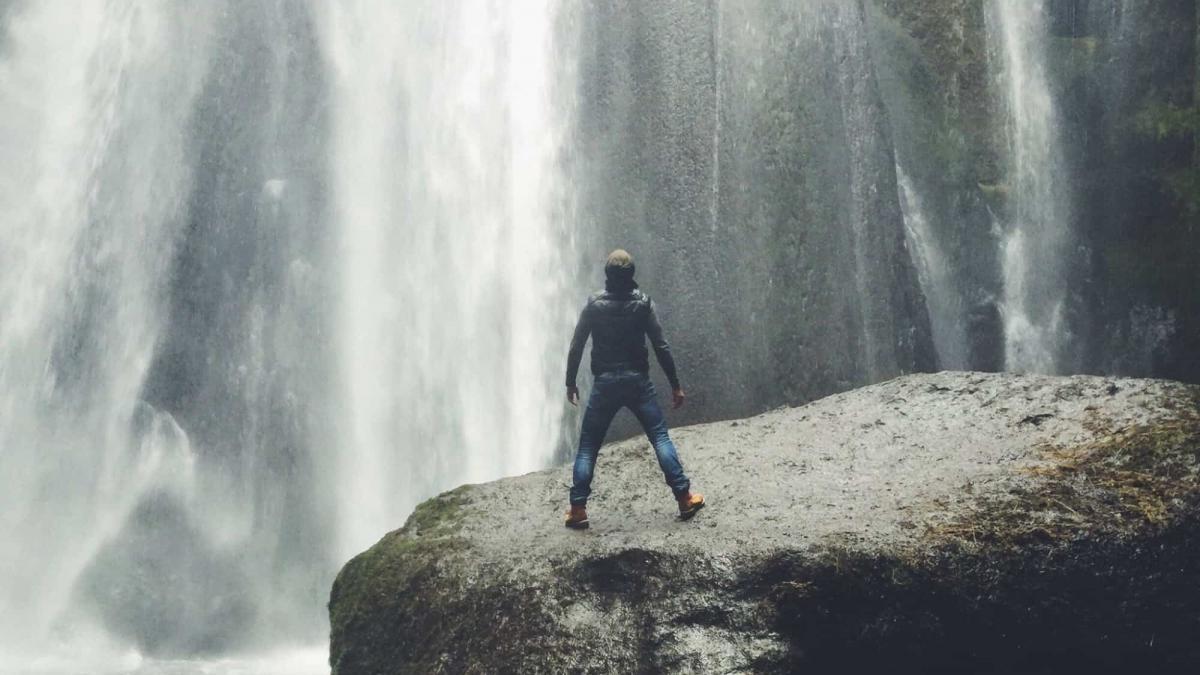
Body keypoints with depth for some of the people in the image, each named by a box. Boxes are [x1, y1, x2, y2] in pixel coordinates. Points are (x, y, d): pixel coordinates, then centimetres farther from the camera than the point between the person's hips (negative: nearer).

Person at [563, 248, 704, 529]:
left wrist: (570, 383, 10)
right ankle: (684, 497, 5)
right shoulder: (643, 303, -3)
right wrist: (675, 385, 1)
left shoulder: (594, 304, -2)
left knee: (587, 446, 7)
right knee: (660, 437, 8)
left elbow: (576, 347, -1)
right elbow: (661, 347, -5)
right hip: (637, 381, 0)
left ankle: (578, 509, 3)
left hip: (604, 383, 0)